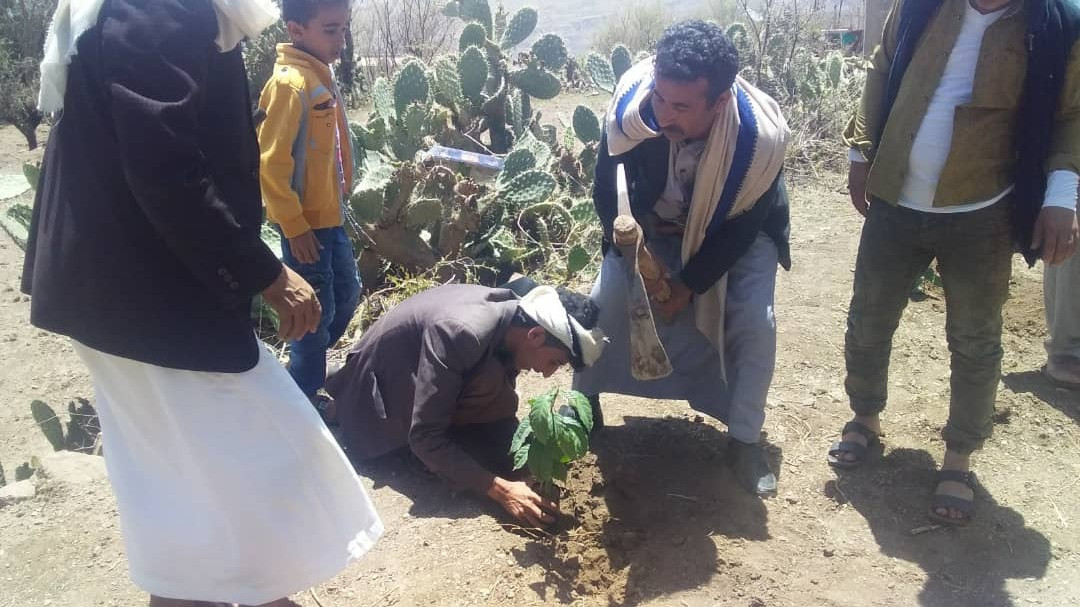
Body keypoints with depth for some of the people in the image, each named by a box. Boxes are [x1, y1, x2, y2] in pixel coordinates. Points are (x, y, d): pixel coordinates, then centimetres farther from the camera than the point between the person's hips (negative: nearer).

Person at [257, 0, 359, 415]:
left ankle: (305, 369, 37)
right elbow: (269, 162, -22)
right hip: (305, 223, -9)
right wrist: (294, 225, -19)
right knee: (317, 310, 2)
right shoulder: (290, 84, -19)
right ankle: (303, 396, 21)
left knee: (347, 295, 19)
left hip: (331, 216, 9)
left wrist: (338, 202, 17)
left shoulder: (321, 77, 8)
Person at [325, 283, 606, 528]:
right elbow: (425, 437, -35)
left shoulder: (512, 315, -13)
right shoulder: (462, 334, -37)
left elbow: (498, 406, -3)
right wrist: (500, 489, -36)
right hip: (378, 393, -5)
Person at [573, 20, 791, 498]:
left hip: (734, 233, -1)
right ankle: (585, 402, 12)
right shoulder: (630, 105, -33)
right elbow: (607, 187, -15)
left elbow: (742, 226, -22)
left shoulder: (761, 136, -37)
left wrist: (689, 284, -20)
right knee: (605, 300, -14)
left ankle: (744, 439, 3)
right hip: (652, 227, 2)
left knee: (754, 322, -19)